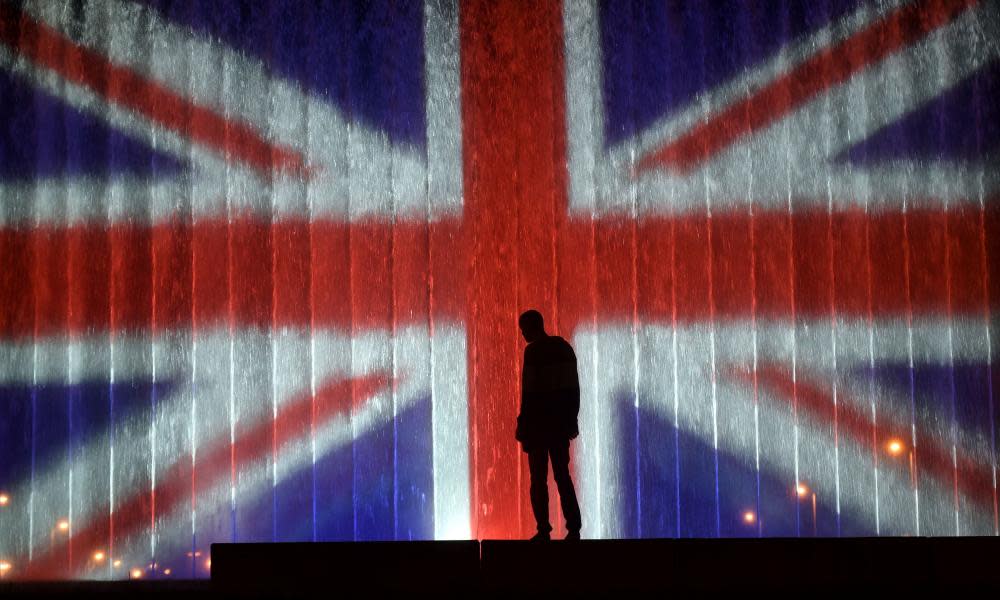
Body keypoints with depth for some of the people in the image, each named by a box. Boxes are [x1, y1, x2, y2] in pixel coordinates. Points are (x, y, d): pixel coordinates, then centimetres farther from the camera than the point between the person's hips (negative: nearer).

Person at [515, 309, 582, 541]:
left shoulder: (533, 351, -11)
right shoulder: (565, 347, 9)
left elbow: (529, 392, -14)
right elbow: (574, 388, 11)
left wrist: (523, 427, -11)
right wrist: (572, 420, 16)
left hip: (538, 424, -6)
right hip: (561, 423, 6)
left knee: (538, 478, 1)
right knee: (562, 475, 10)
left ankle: (543, 530, -1)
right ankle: (573, 528, 2)